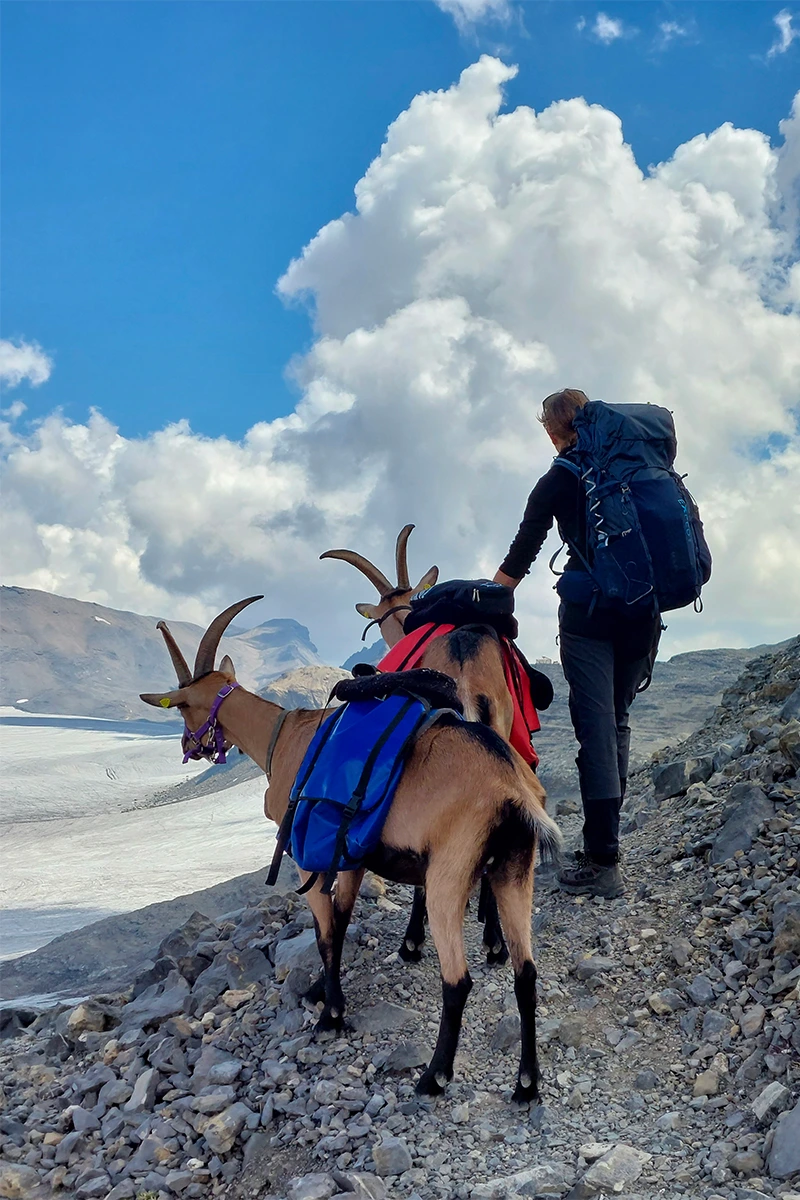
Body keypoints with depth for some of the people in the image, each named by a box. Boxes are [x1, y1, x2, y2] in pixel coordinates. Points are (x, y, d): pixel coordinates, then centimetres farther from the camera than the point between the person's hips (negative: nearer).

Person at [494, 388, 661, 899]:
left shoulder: (560, 479, 1)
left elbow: (522, 552, 3)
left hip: (589, 611, -5)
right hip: (644, 610, 5)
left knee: (596, 726, -8)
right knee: (617, 721, 16)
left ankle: (603, 863, -13)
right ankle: (604, 841, 19)